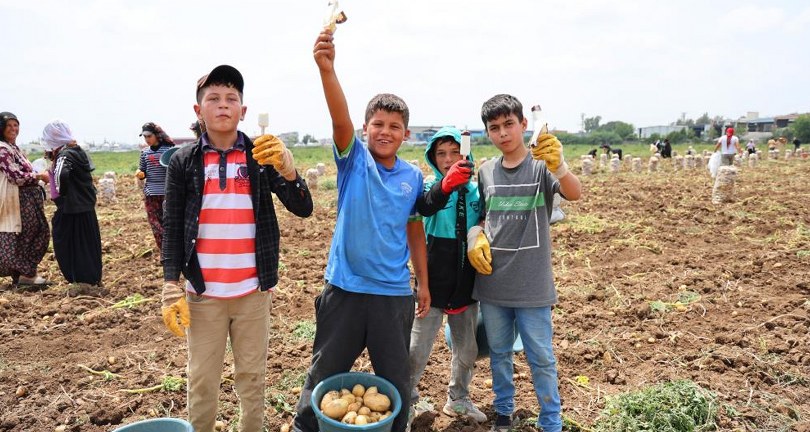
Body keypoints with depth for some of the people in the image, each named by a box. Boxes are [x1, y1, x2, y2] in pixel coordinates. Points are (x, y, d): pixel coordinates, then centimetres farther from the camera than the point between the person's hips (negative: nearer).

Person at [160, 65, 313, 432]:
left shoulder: (262, 156, 0)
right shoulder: (183, 162, 1)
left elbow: (303, 209, -7)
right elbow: (172, 228, 1)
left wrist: (287, 169, -25)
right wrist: (171, 287, -7)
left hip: (253, 291, 0)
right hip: (202, 293, 0)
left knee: (252, 377, 12)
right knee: (202, 381, 12)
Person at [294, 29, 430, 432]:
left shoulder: (413, 177, 2)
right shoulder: (354, 160, -6)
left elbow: (414, 231, 11)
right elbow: (340, 118, -25)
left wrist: (423, 282, 13)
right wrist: (327, 67, -42)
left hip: (395, 293, 2)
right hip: (345, 288, -2)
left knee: (396, 381, 17)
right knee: (323, 376, 13)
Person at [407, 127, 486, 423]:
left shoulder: (476, 191, 1)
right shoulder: (430, 187, -9)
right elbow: (426, 206, -34)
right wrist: (446, 184, -53)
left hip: (466, 285, 4)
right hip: (433, 284, -3)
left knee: (467, 349, 17)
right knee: (417, 350, 3)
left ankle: (458, 400, 39)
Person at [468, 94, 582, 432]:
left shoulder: (542, 164, -9)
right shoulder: (486, 172, 4)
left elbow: (574, 194, -28)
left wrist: (559, 166, -49)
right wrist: (475, 239, -7)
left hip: (532, 284, -4)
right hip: (492, 281, 4)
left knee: (541, 358, 7)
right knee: (499, 353, 19)